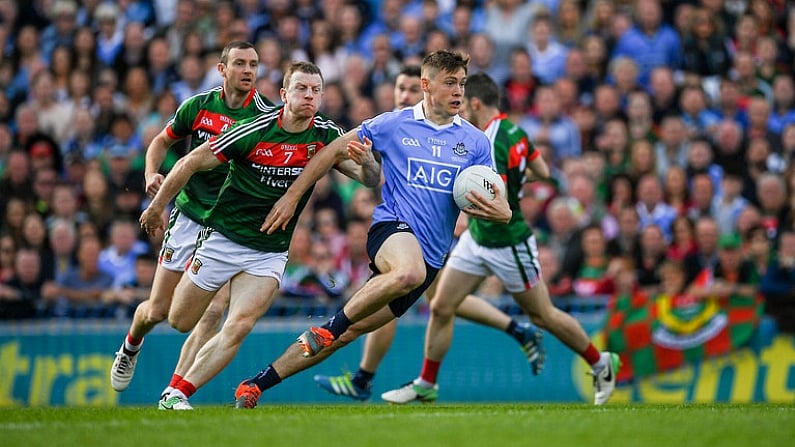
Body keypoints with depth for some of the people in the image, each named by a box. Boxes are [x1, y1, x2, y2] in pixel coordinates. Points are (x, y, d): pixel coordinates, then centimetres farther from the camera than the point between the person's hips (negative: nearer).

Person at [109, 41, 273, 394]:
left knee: (213, 312, -17)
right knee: (157, 311, 7)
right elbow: (162, 141, 13)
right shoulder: (199, 105, -2)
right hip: (189, 217, 2)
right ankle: (130, 348, 42)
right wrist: (151, 174, -5)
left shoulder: (266, 115, -10)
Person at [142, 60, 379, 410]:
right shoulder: (253, 131, -17)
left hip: (270, 253, 2)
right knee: (180, 322, 8)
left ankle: (176, 395, -9)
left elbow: (372, 179, -5)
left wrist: (364, 158, -28)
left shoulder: (327, 135, -6)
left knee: (238, 328, -17)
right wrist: (156, 207, -1)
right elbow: (191, 162, -8)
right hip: (223, 239, -2)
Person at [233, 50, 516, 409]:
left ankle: (256, 385, 8)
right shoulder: (393, 125, 1)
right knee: (410, 271, -40)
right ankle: (331, 324, -23)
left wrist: (500, 213, -17)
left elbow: (493, 203, 8)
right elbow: (335, 150, 9)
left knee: (348, 331, 0)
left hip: (430, 255, 3)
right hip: (392, 228, -3)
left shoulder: (475, 141, 8)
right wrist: (291, 196, 6)